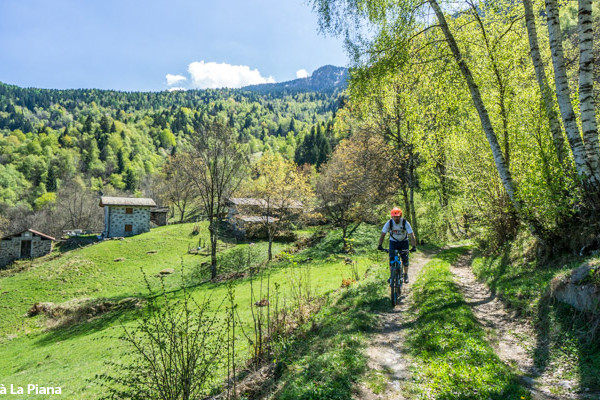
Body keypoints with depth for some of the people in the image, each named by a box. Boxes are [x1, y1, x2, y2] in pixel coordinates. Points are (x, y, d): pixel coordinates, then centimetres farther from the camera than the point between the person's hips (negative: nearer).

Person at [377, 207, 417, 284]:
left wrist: (414, 246, -37)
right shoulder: (389, 223, -21)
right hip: (393, 242, 1)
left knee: (405, 259, -5)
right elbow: (383, 234, -20)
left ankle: (406, 275, 16)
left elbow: (411, 235, -26)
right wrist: (380, 245, -32)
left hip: (404, 242, 0)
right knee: (392, 258, -11)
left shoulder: (405, 223, -24)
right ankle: (391, 276, 0)